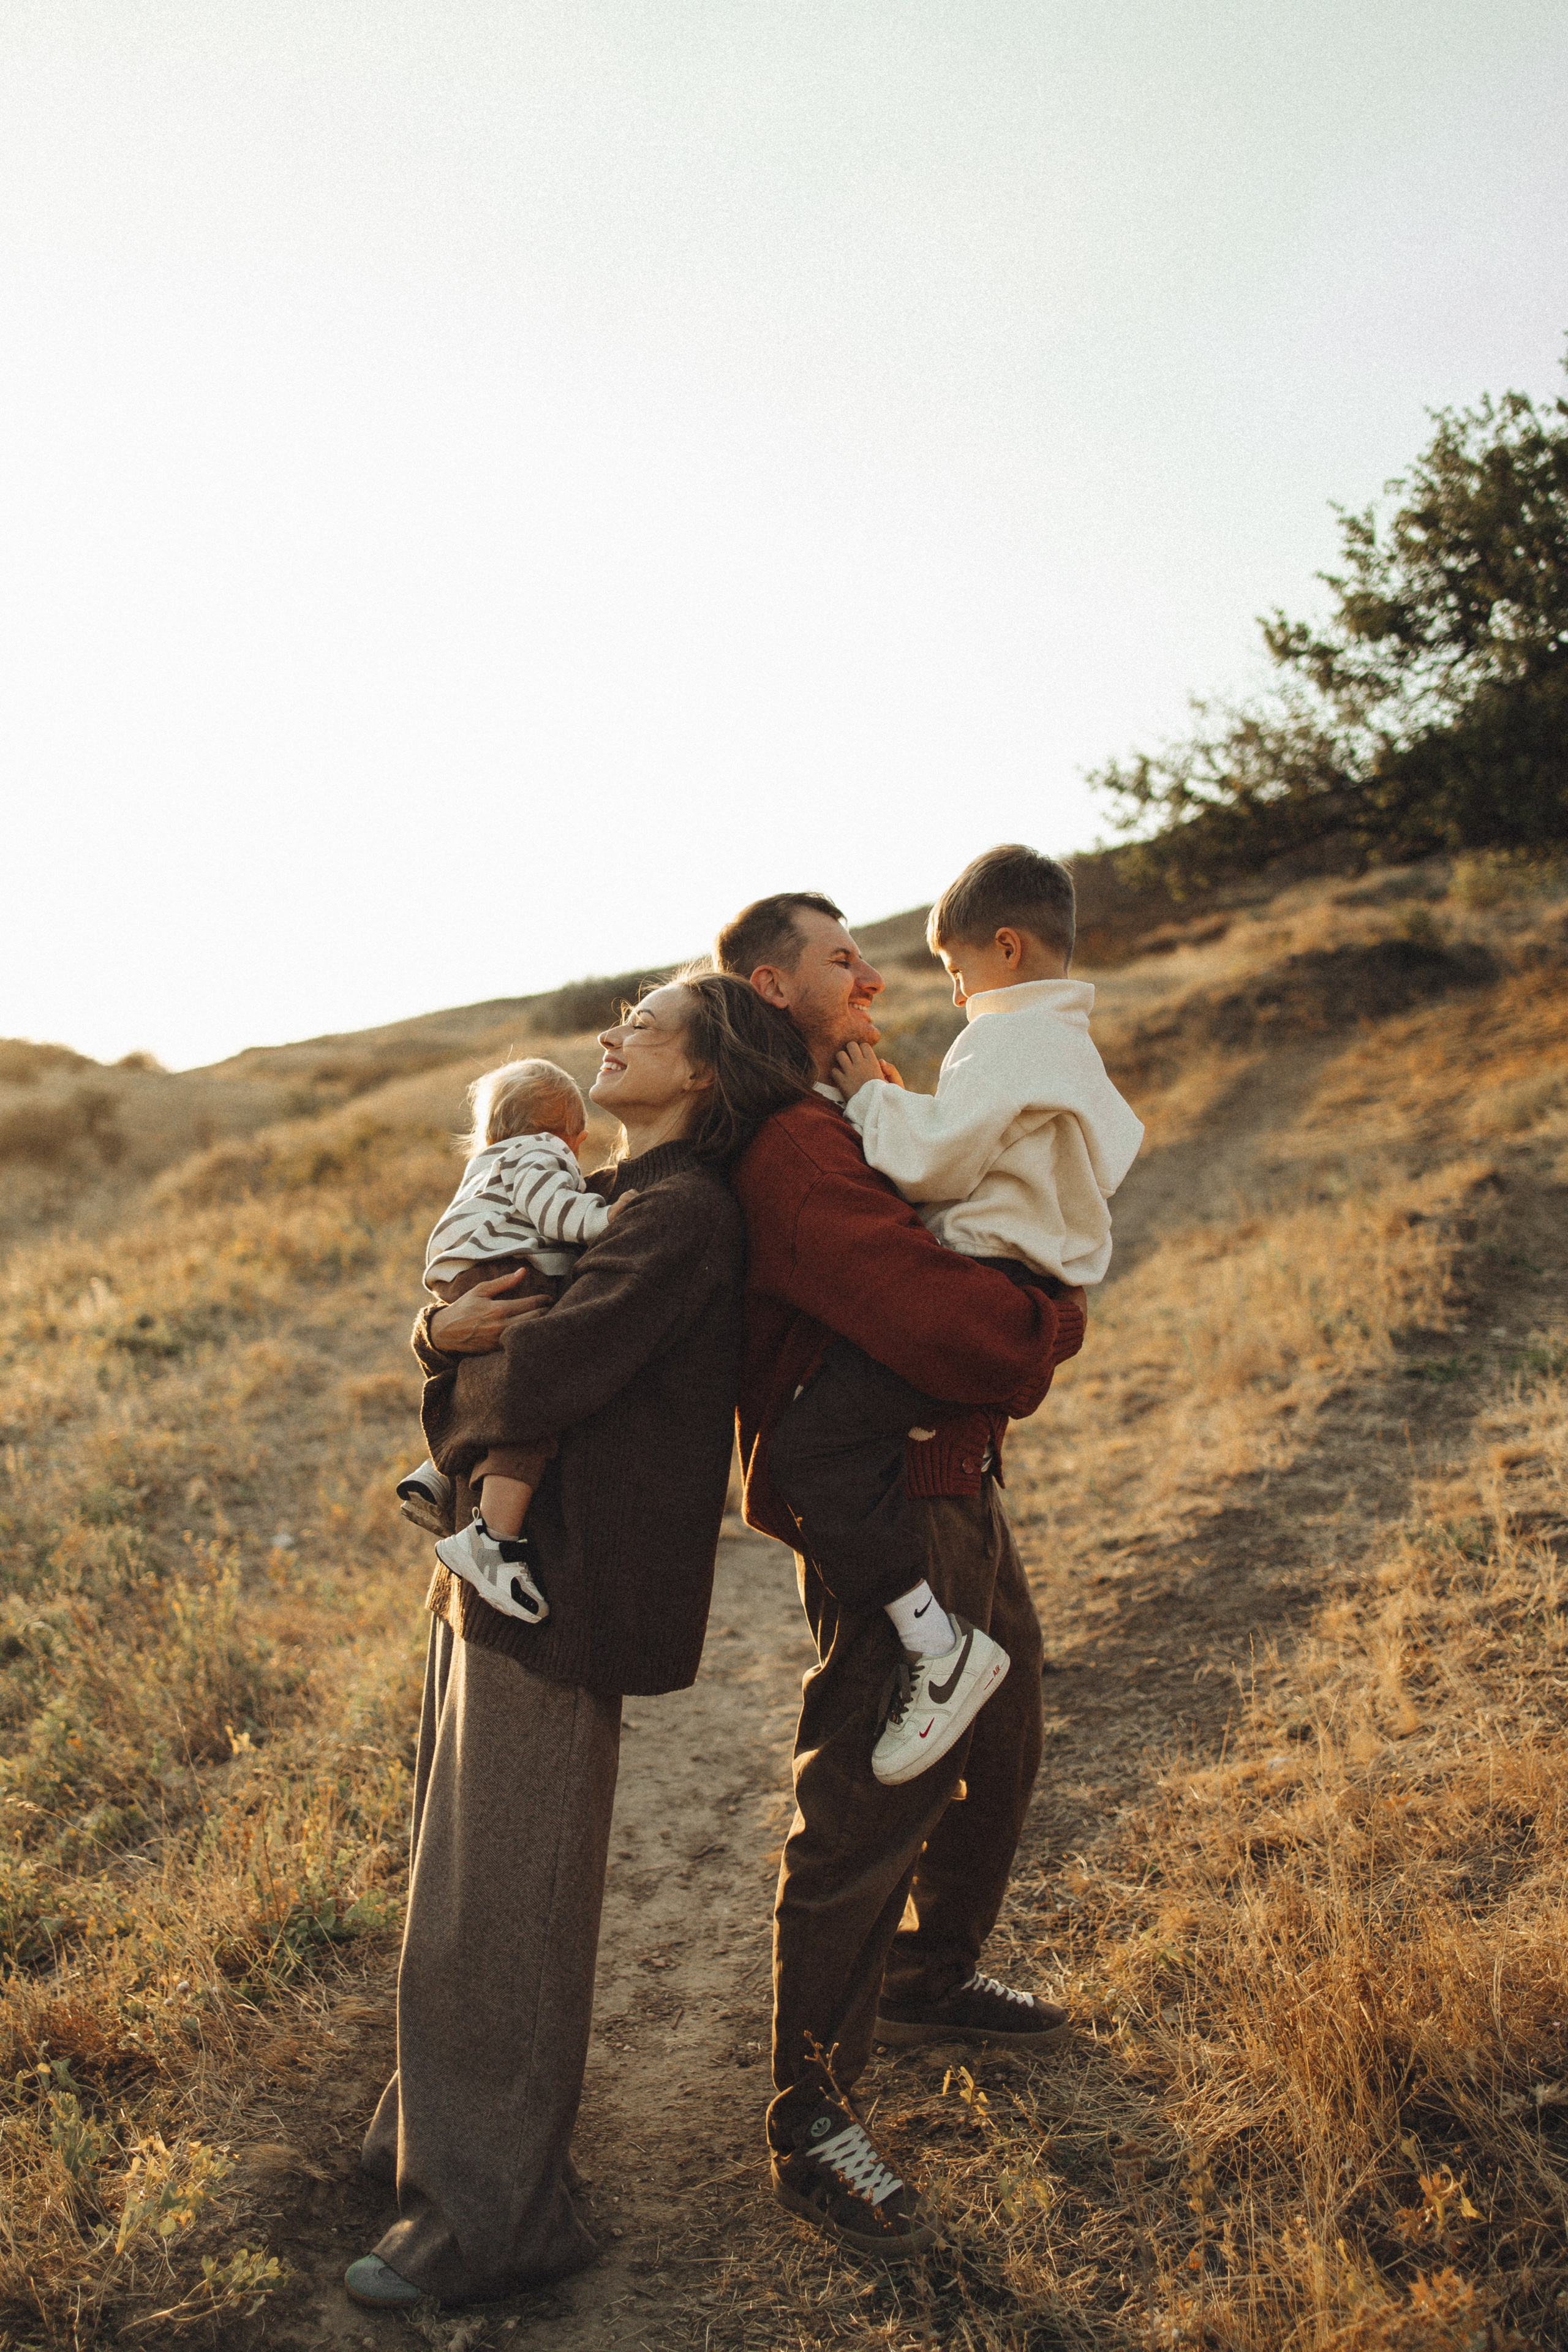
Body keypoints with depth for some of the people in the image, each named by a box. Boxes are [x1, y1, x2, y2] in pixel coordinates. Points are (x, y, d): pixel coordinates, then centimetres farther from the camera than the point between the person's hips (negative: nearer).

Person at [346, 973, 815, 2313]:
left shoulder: (686, 1214, -17)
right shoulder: (615, 1199, 14)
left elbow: (546, 1374, -27)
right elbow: (471, 1333, 11)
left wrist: (460, 1402, -6)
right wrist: (441, 1333, -11)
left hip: (560, 1585, -9)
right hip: (501, 1563, 9)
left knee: (499, 1901, 2)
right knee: (470, 1874, 21)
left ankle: (497, 2215, 18)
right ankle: (443, 2125, 40)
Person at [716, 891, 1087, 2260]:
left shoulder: (844, 1127, 17)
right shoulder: (792, 1149, -20)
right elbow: (944, 1323, -28)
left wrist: (1019, 1319, -6)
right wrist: (1055, 1320, -9)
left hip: (958, 1491, 11)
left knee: (1001, 1739, 24)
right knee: (870, 1807, -3)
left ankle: (931, 1981, 46)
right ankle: (811, 2123, 12)